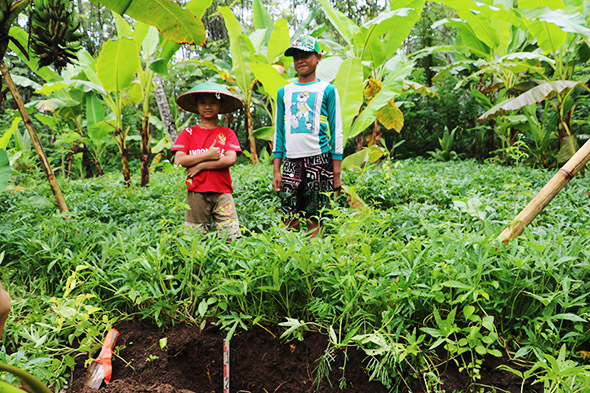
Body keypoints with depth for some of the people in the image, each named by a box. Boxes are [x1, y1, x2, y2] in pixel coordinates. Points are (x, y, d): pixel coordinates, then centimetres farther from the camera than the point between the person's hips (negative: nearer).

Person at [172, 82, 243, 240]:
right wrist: (208, 155, -6)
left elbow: (230, 159, -5)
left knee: (232, 236, -7)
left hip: (222, 192, 0)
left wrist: (200, 165, -7)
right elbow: (178, 160, -1)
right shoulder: (188, 133, 11)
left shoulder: (227, 133, 10)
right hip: (196, 192, 0)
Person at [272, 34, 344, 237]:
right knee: (290, 221, -1)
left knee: (314, 221, -1)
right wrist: (276, 170, 8)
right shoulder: (284, 92, 16)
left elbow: (336, 132, 5)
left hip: (319, 161, -2)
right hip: (292, 161, 3)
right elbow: (279, 133, 16)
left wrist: (337, 172, -1)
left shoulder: (328, 90, 7)